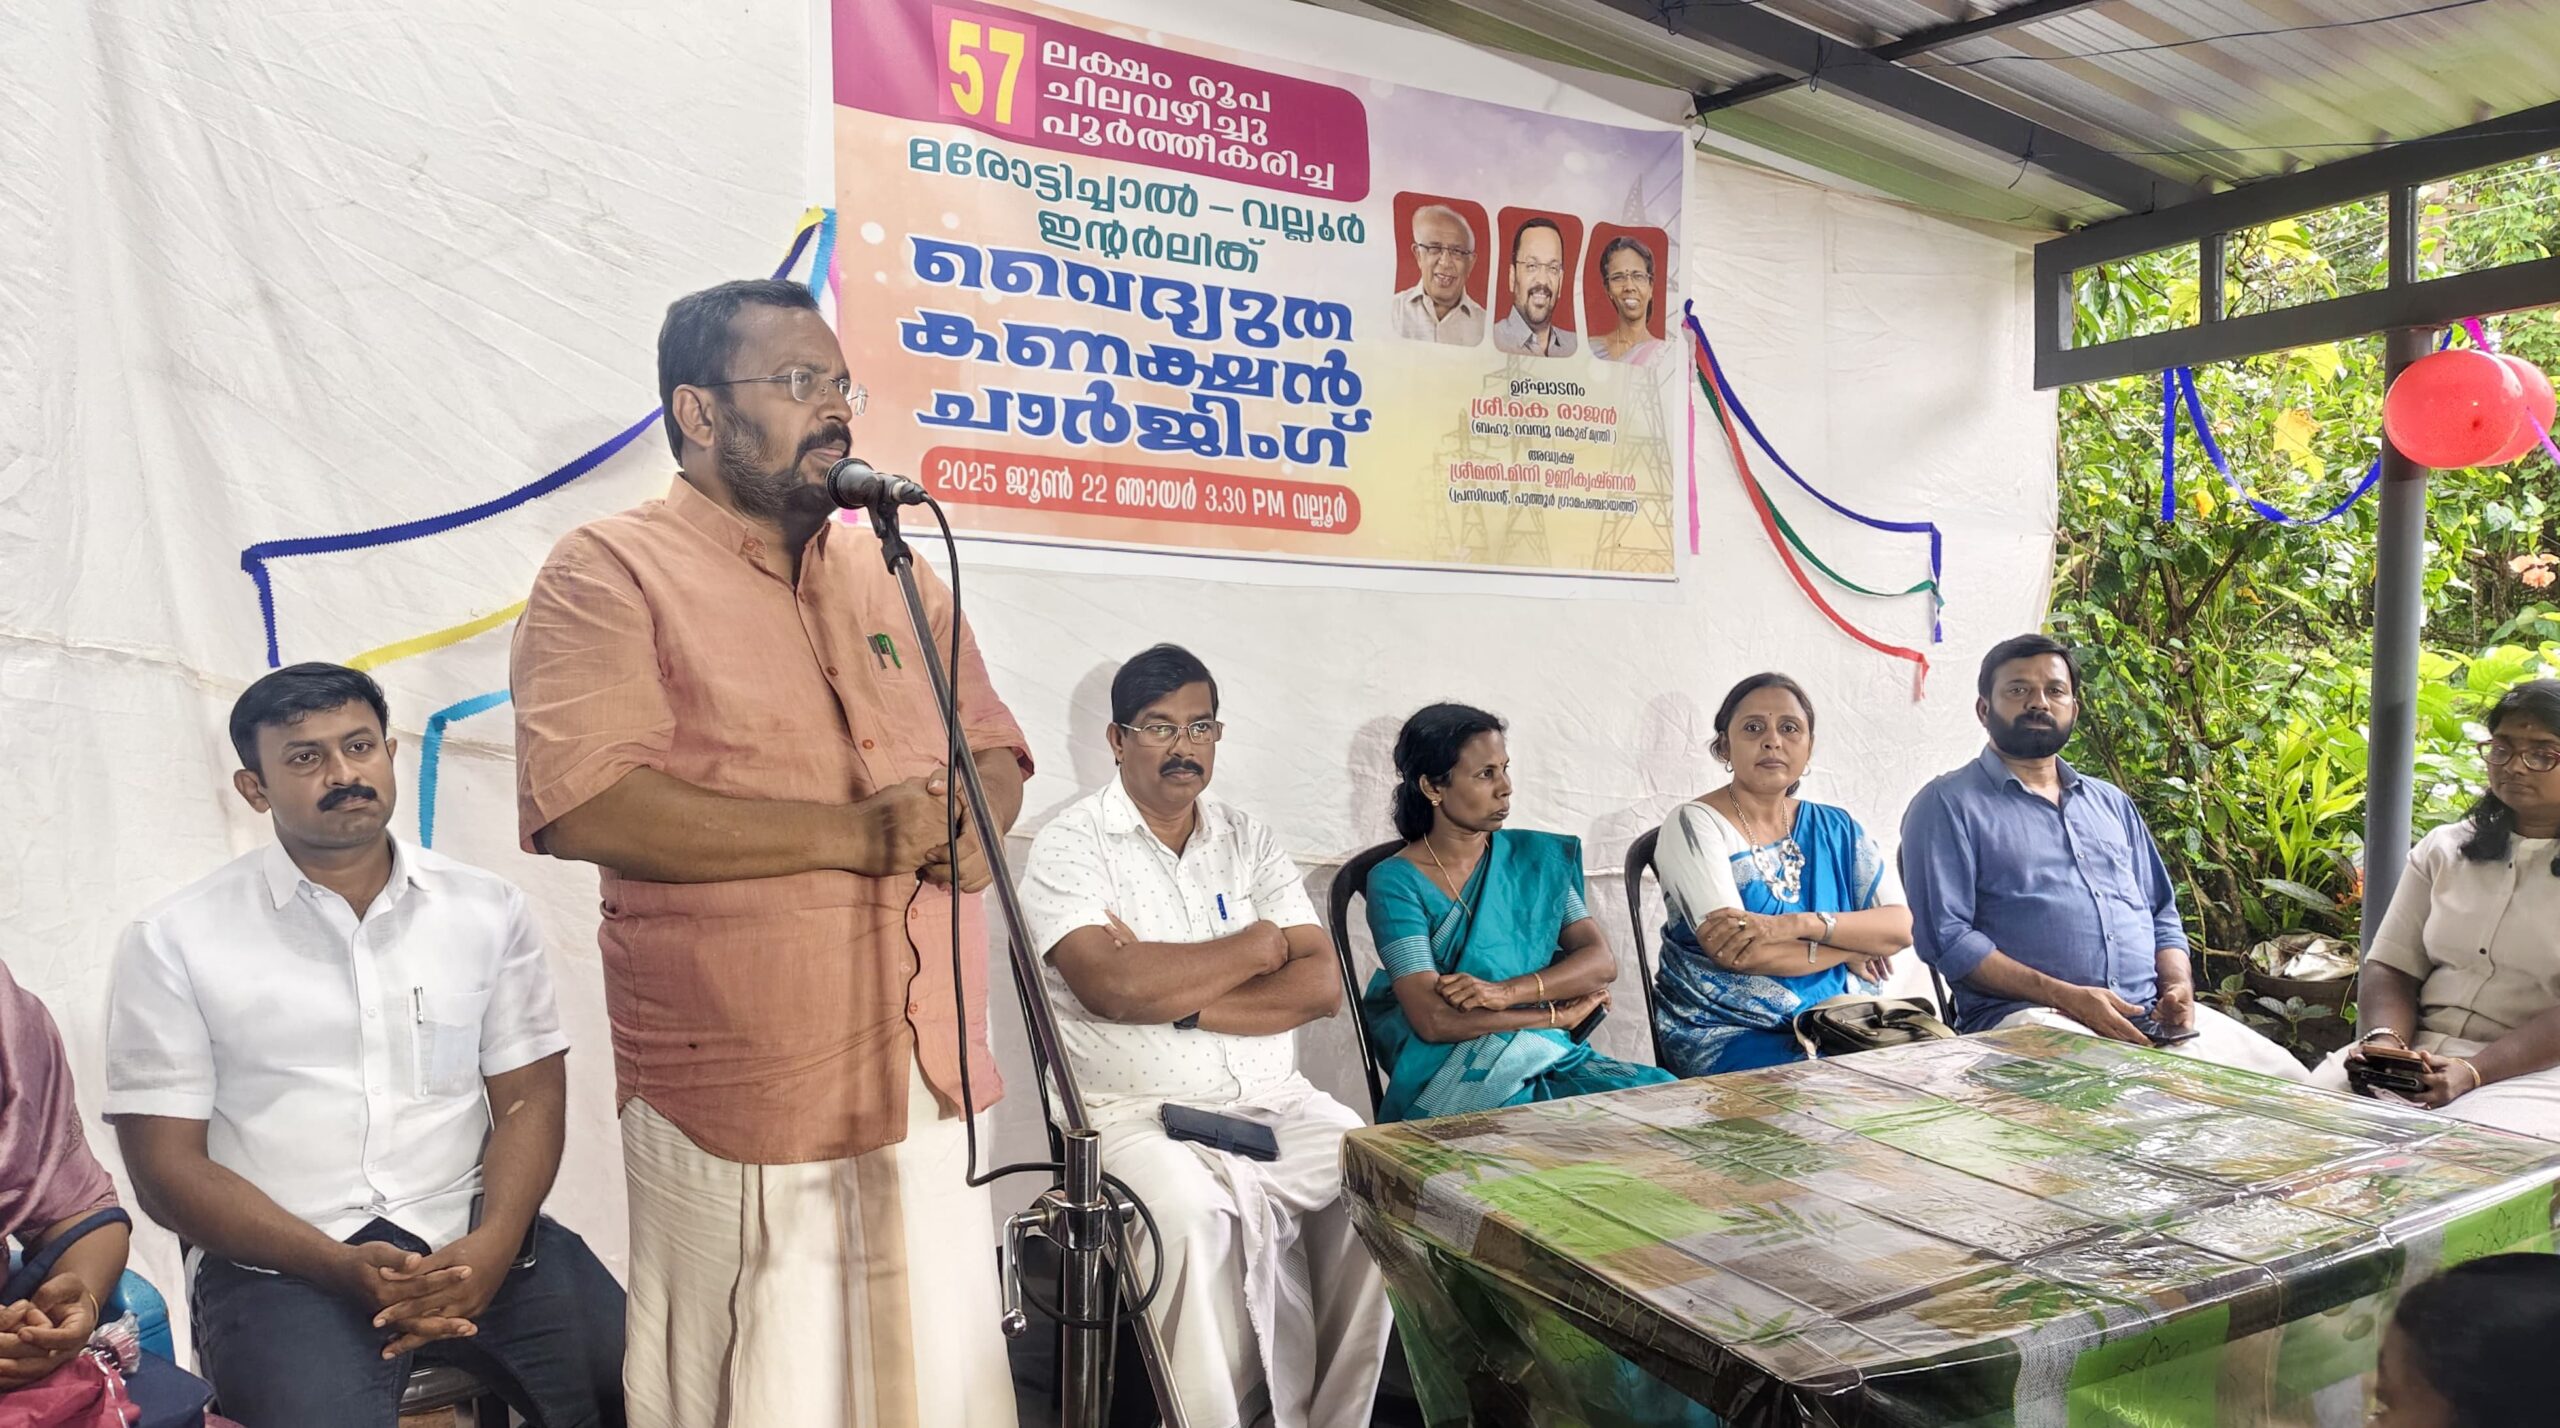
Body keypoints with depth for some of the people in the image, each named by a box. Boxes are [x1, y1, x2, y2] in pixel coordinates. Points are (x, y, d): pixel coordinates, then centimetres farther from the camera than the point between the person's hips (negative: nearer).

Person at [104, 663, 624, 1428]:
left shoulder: (489, 907, 7)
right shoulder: (175, 941, 1)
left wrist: (491, 1243, -15)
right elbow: (166, 1163, -1)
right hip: (283, 1261, -1)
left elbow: (530, 1097, 4)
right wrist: (340, 1266, -15)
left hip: (474, 1237, 2)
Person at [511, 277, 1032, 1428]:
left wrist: (970, 821, -6)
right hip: (746, 1105, -6)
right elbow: (585, 805, -18)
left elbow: (994, 752, 18)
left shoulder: (893, 576, 15)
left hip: (935, 1084, 6)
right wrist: (855, 834, -18)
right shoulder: (610, 573, -5)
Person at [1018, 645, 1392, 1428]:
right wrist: (1255, 946, -6)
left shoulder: (1250, 839, 12)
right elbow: (1112, 987, -19)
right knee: (1199, 1215, -32)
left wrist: (1173, 996, -12)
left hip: (1274, 1100, 5)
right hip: (1135, 1112, -4)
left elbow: (1321, 984, 0)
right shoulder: (1070, 844, -1)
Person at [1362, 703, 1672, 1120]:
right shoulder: (1396, 882, -5)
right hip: (1446, 1080, -5)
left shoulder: (1535, 856, 11)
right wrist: (1559, 1015, -8)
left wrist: (1506, 991, -17)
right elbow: (1433, 1020, -15)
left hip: (1548, 1059, 5)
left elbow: (1602, 961, 0)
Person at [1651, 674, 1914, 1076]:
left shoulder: (1836, 828, 12)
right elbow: (1733, 952, -17)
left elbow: (1900, 926, 0)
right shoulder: (1694, 825, -5)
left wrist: (1797, 925, -17)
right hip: (1730, 1035, -5)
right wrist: (1851, 949, -5)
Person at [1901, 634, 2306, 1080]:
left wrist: (2178, 987, 3)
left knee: (2285, 1075, -12)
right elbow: (1945, 937, -8)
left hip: (2148, 1014, 7)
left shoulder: (2112, 803, 25)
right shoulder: (1948, 805, 2)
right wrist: (2065, 996, -16)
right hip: (2028, 1015, -7)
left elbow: (2163, 917, 26)